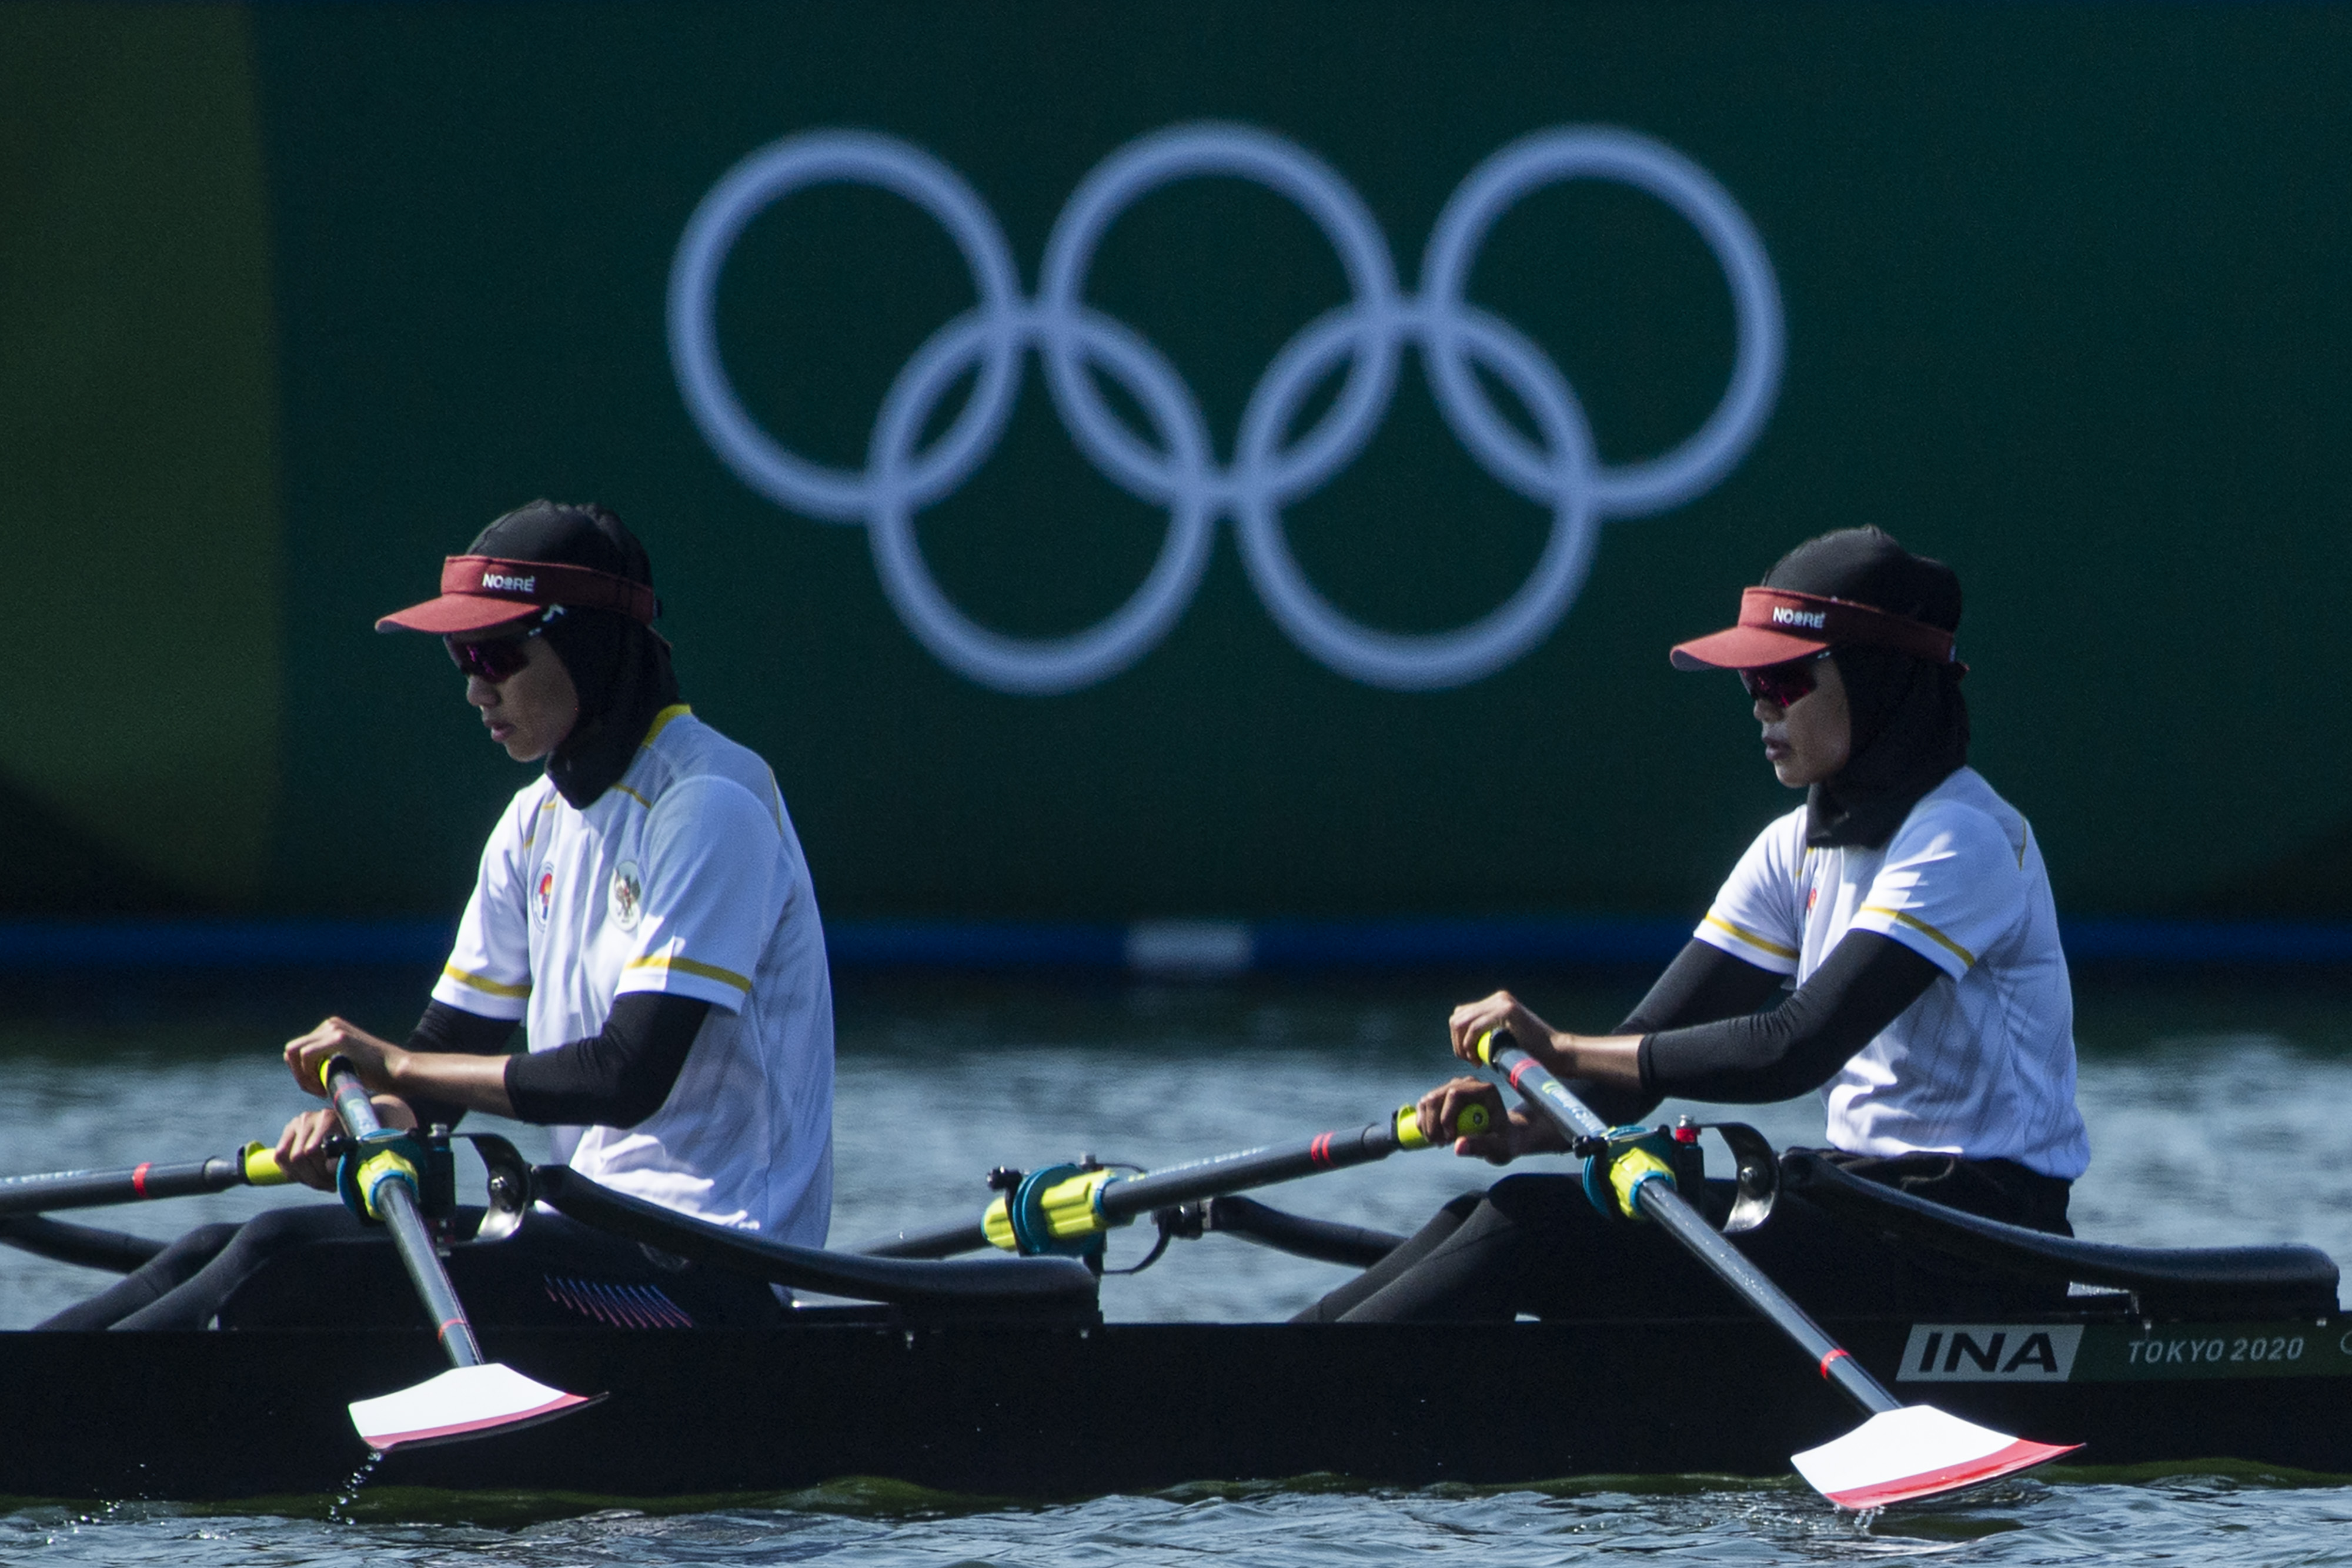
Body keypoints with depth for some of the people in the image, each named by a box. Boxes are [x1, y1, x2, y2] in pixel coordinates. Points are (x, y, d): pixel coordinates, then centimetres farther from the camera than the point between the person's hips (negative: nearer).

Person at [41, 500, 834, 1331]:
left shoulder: (709, 807, -13)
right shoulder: (540, 818, 15)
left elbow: (631, 1076, -22)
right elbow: (455, 1044, 15)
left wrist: (393, 1065, -16)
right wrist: (369, 1113, -9)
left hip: (706, 1273, -9)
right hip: (592, 1232, 9)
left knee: (288, 1255, -23)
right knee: (215, 1254, -6)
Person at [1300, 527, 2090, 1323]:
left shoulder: (1964, 841, -15)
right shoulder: (1798, 847, 13)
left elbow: (1798, 1048, -25)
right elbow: (1653, 1043, 6)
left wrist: (1562, 1050, -23)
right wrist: (1524, 1129, -15)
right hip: (1861, 1199, 8)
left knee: (1543, 1227, -21)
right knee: (1486, 1218, -7)